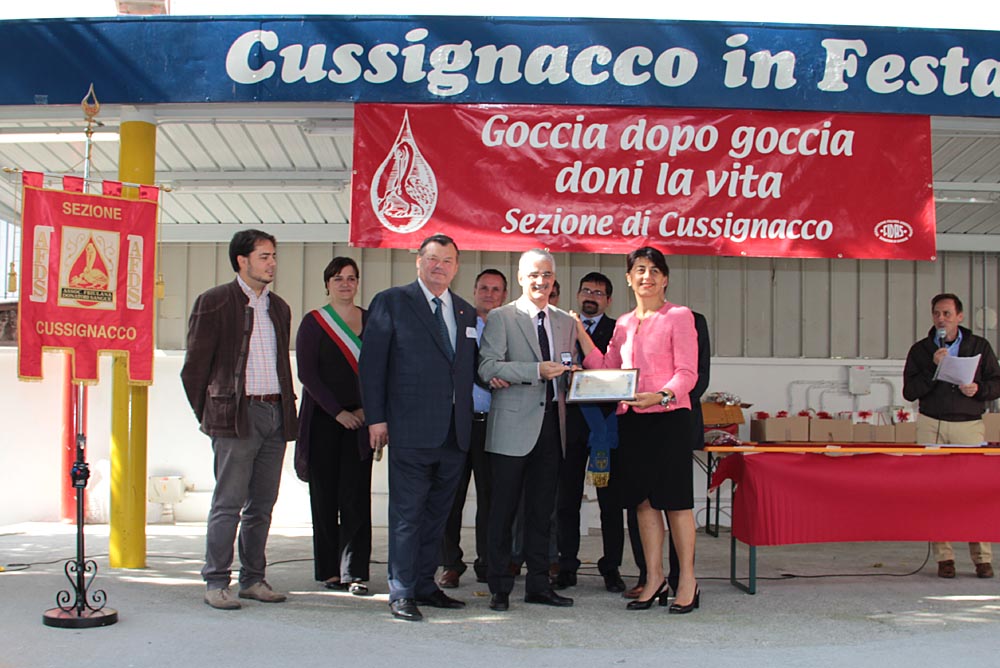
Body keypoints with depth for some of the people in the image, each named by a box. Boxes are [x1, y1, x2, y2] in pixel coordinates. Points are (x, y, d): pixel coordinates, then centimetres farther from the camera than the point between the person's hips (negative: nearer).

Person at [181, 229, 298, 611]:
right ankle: (216, 583, 4)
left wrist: (288, 409, 13)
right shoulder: (214, 302, -2)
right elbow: (194, 367, 0)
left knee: (262, 505, 10)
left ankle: (253, 579, 18)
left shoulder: (279, 308, 16)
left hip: (276, 414, 6)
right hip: (237, 416, -6)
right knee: (228, 504, -4)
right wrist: (208, 416, 1)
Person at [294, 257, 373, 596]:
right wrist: (337, 411, -10)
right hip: (323, 419, -1)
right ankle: (329, 570, 12)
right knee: (325, 495, 3)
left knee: (357, 497, -4)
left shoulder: (370, 321, 10)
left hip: (359, 419, 1)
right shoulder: (313, 322, 3)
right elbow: (307, 373, -4)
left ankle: (354, 572, -3)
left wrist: (368, 409, -5)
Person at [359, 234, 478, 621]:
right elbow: (372, 363, -3)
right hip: (411, 429, -5)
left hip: (454, 431, 6)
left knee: (437, 513, 12)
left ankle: (425, 585, 23)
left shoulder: (466, 313, 17)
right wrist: (376, 418, -9)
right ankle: (401, 593, 7)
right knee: (407, 513, -2)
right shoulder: (391, 302, 1)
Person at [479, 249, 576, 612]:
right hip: (514, 425, -5)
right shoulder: (500, 317, -1)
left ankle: (538, 584, 19)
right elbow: (487, 367, -12)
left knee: (542, 510, 11)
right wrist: (537, 370, -20)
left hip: (551, 424, 5)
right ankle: (499, 587, 9)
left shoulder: (565, 321, 16)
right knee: (503, 510, 0)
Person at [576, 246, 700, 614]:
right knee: (643, 500, 9)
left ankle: (687, 580, 9)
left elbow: (687, 373, -8)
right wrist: (580, 333, 8)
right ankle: (654, 578, 19)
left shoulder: (679, 316, -3)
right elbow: (605, 368, 14)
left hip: (668, 417, -6)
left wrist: (662, 395, -26)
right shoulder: (624, 323, 16)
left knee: (675, 499, -1)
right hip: (631, 419, 6)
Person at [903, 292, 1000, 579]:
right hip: (931, 426, 1)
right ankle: (944, 556, 3)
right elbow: (909, 392, 1)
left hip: (969, 426, 0)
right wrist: (933, 368, -11)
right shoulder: (920, 350, 9)